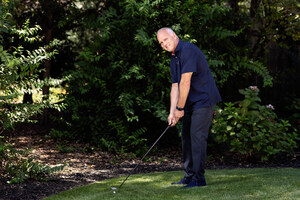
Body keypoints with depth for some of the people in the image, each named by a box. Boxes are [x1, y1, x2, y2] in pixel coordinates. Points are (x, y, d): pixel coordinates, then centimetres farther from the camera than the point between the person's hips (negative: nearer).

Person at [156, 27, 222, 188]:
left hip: (204, 100, -10)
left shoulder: (188, 50, -17)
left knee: (197, 136, -14)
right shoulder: (174, 60, 14)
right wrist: (172, 112, 3)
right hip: (191, 103, 10)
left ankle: (199, 178, -12)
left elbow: (185, 82, -20)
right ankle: (189, 176, 18)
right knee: (186, 136, 12)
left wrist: (180, 108, -15)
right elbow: (175, 87, 12)